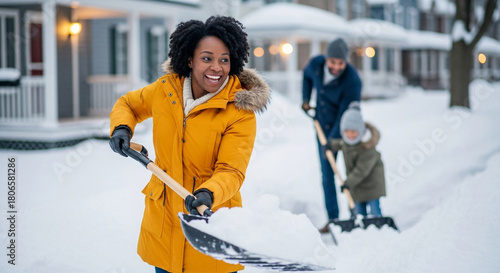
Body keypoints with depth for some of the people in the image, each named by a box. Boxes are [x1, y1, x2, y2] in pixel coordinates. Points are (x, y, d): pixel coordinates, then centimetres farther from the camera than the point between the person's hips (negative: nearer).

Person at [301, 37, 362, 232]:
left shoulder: (352, 81, -28)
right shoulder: (316, 63, -13)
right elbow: (307, 75, 14)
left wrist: (331, 143, -24)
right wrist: (305, 99, 6)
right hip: (323, 128, 5)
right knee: (327, 174, 5)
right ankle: (332, 219, 10)